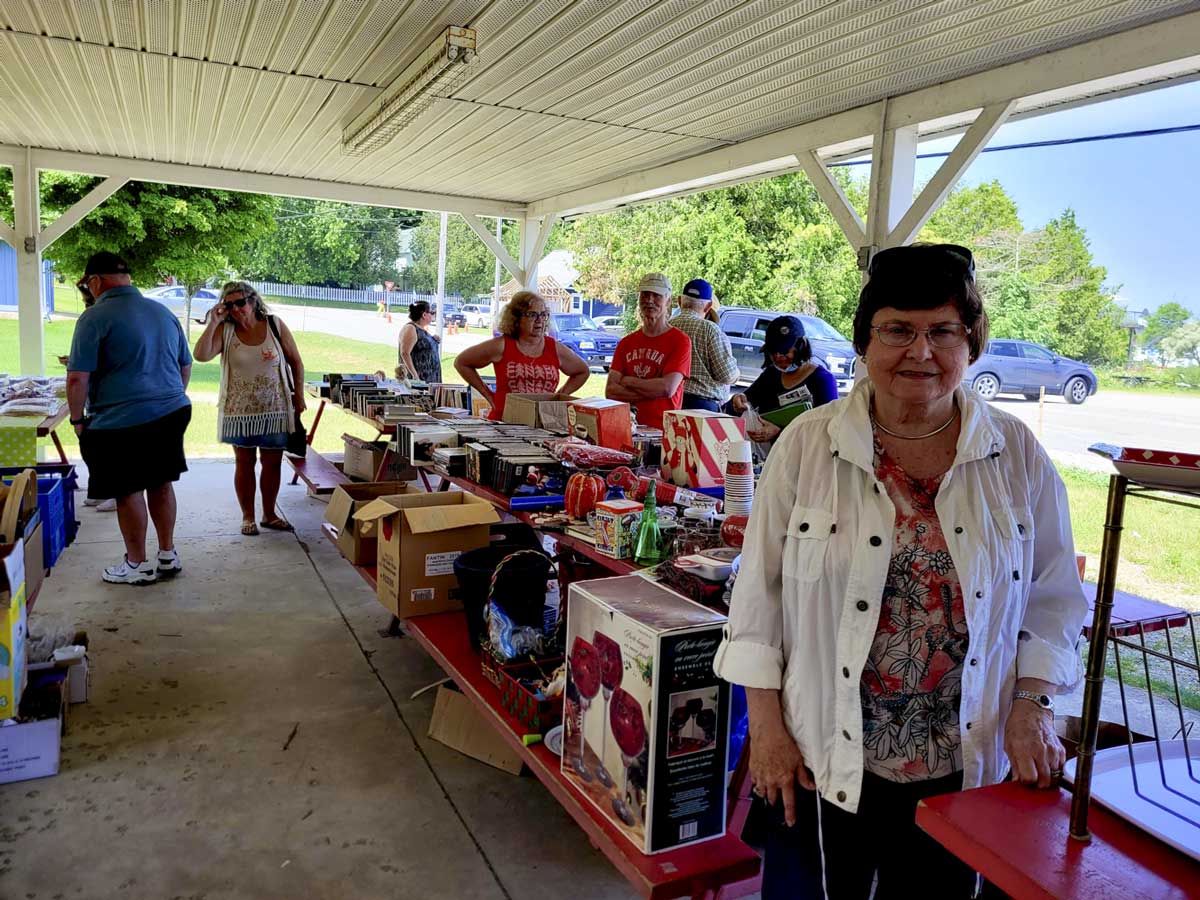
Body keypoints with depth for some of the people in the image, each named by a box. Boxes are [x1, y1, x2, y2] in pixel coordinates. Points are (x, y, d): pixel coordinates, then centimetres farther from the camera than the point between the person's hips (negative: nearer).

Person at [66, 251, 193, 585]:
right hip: (172, 412, 6)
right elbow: (186, 366, 19)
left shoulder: (95, 317, -10)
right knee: (161, 482, 16)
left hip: (122, 421, -6)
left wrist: (78, 419, -2)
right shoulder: (163, 313, 10)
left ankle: (137, 565, 17)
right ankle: (168, 556, 25)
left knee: (128, 492, 6)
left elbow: (77, 378, -14)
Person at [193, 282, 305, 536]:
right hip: (239, 410, 0)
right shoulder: (225, 331, -4)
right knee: (244, 463, 7)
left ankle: (269, 514, 23)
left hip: (275, 409, 1)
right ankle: (247, 516, 19)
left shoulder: (275, 325, -3)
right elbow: (201, 355, -19)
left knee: (272, 463, 8)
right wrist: (213, 322, -19)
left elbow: (296, 362, 2)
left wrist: (299, 396, -1)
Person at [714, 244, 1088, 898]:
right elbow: (759, 591, -4)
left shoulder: (1017, 455, -1)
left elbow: (1052, 596, 7)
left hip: (964, 766, 2)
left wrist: (1031, 707, -5)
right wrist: (765, 725, -5)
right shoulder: (807, 443, -7)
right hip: (820, 760, -1)